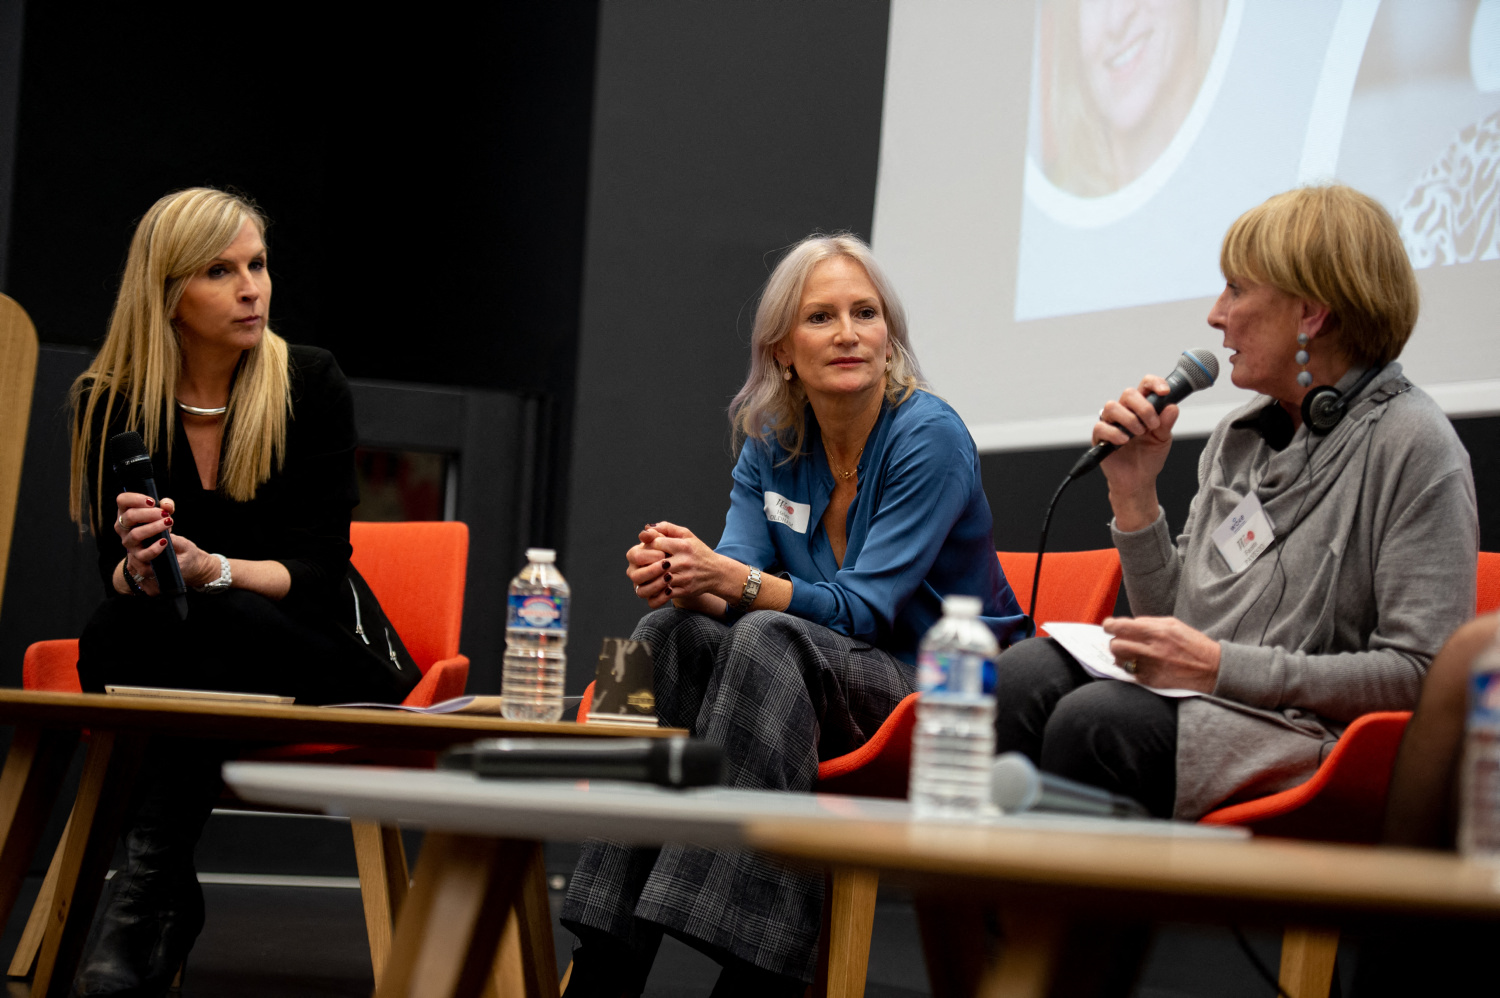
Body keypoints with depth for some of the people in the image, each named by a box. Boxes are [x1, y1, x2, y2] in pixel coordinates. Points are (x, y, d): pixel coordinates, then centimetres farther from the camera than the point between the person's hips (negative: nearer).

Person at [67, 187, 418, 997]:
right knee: (108, 638, -32)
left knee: (221, 623, -35)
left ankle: (146, 894, -35)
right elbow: (114, 573, -4)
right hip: (182, 650, 2)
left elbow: (318, 571, -12)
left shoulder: (312, 384, -8)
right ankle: (169, 901, -31)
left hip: (320, 657, -2)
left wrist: (210, 569, -32)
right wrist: (138, 572, -29)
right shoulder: (108, 404, -2)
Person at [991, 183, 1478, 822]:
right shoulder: (1237, 437, 19)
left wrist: (1221, 667, -17)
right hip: (1200, 705, 7)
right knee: (1022, 680, -23)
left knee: (1096, 722, -33)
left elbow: (1418, 675, -13)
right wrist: (1134, 492, 9)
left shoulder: (1412, 445, -5)